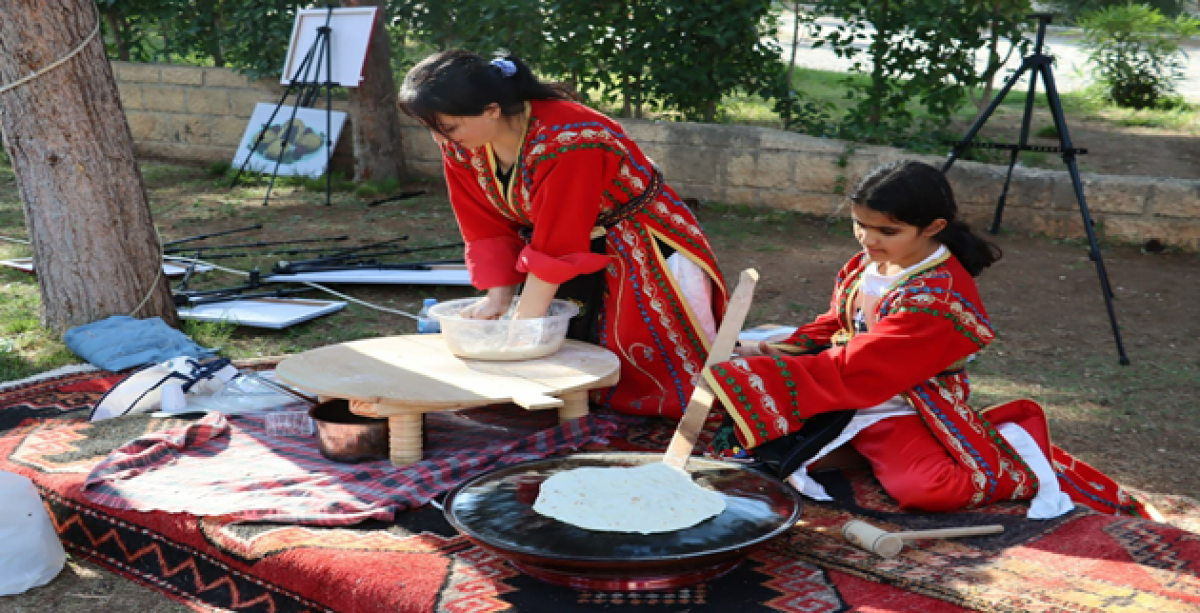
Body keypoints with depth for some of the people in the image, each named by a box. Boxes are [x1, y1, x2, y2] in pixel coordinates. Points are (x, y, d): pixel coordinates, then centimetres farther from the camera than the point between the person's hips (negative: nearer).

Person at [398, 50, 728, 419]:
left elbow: (555, 248, -30)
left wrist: (522, 326, -24)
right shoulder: (460, 145, -10)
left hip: (644, 257, -6)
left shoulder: (567, 142, -34)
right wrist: (498, 298, -15)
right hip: (577, 252, 7)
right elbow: (488, 228, -5)